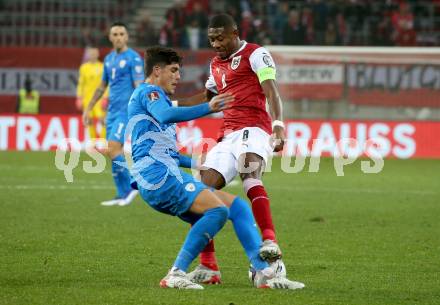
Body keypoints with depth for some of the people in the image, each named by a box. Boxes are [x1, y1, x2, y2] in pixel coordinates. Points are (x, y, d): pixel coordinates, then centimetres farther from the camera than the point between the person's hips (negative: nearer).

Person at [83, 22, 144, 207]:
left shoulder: (133, 58, -8)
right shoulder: (109, 59, 15)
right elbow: (102, 87, 24)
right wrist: (88, 109, 23)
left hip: (126, 111, -8)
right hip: (112, 111, 8)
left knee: (113, 150, -16)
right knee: (114, 152, 4)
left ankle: (130, 187, -5)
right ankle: (123, 195, 9)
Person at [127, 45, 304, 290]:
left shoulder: (153, 96, 30)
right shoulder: (148, 92, 0)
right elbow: (166, 116, -26)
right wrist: (207, 108, -34)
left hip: (170, 177, 10)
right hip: (158, 176, -10)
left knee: (238, 206, 5)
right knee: (218, 209, -26)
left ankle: (264, 273, -6)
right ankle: (176, 274, -27)